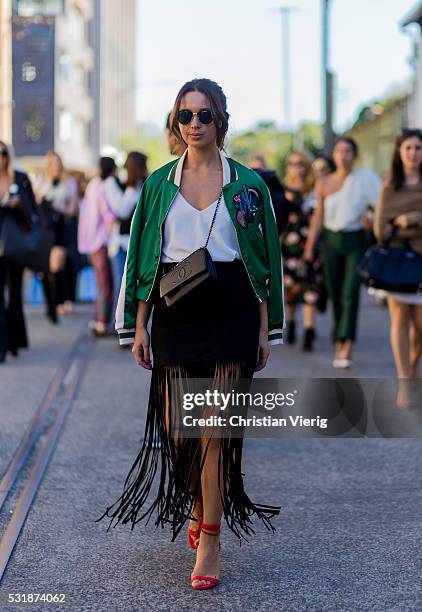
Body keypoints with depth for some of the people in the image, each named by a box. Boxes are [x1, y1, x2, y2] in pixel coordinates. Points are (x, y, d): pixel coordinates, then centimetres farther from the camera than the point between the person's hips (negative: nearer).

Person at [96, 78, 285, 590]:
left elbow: (264, 259, 5)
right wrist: (138, 326, 1)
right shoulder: (158, 184, 7)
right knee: (178, 431, 3)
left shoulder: (246, 184, 3)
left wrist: (265, 327, 1)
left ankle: (209, 539, 4)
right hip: (174, 313, 2)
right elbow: (143, 258, 7)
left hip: (231, 312, -1)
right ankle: (199, 509, 31)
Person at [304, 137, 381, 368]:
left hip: (355, 240, -3)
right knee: (335, 294, 7)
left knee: (350, 294, -13)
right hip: (331, 240, 3)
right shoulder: (324, 183, 5)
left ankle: (346, 349, -19)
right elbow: (318, 216, 10)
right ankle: (339, 343, 21)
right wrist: (309, 247, 9)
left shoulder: (365, 179, -3)